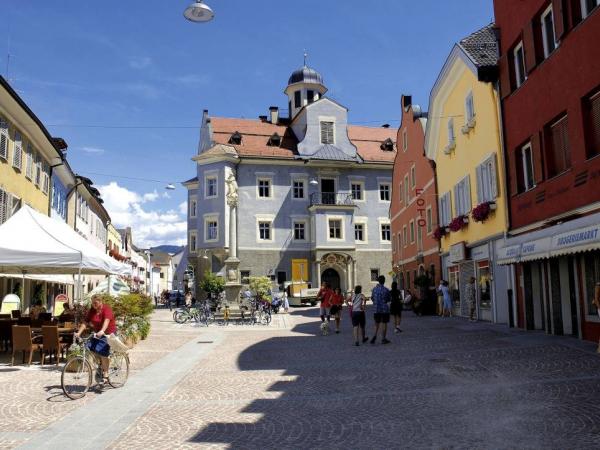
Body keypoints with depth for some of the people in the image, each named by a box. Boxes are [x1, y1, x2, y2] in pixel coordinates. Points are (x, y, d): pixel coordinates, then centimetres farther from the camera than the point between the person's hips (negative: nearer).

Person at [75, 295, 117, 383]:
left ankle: (105, 374, -1)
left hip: (108, 333, -6)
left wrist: (102, 331, -47)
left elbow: (106, 321, -31)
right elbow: (85, 322, -2)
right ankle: (101, 362, 9)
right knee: (89, 346, -16)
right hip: (97, 333, 6)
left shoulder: (107, 309, -16)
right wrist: (79, 332, -16)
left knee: (103, 354, -15)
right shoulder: (92, 310, 2)